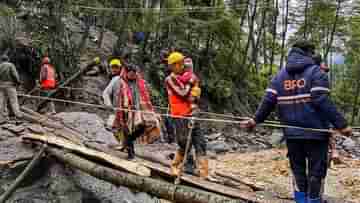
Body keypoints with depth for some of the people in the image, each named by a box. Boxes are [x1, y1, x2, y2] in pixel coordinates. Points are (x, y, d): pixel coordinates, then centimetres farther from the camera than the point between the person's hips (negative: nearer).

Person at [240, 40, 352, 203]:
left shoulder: (280, 75, 10)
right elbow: (322, 102, -17)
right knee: (316, 171, 5)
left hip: (291, 133, 5)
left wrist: (256, 120, 11)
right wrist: (341, 124, -17)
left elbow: (268, 101, 2)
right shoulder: (315, 71, -5)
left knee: (298, 169, 14)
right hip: (315, 131, -4)